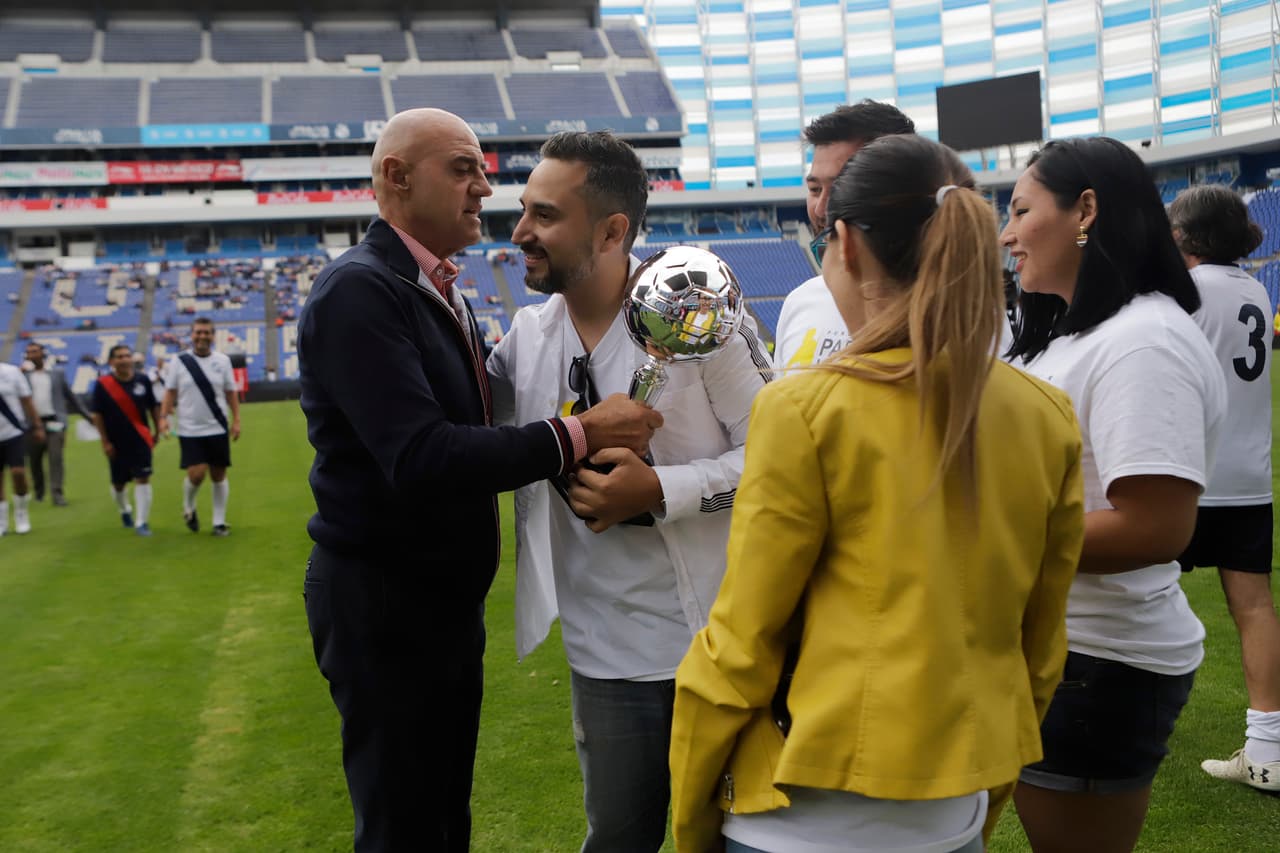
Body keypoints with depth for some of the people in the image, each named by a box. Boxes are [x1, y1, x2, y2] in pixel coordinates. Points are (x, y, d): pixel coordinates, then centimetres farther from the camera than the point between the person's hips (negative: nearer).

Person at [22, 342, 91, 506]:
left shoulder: (57, 374, 12)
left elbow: (70, 396, 17)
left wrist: (87, 415, 17)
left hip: (54, 422, -1)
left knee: (56, 457, -12)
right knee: (34, 461, 7)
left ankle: (56, 493, -13)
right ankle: (38, 493, 23)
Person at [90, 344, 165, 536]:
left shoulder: (143, 380, -4)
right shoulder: (102, 384, -9)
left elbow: (153, 406, 7)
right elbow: (98, 415, -5)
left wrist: (158, 427, 6)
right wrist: (105, 442, -7)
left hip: (140, 439, 0)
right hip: (116, 442, 0)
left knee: (143, 479, -9)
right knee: (118, 483, 13)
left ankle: (141, 522, -2)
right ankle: (125, 511, 43)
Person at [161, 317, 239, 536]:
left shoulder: (222, 360, 3)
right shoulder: (178, 361, 0)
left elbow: (231, 393, 6)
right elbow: (170, 392, 3)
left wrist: (236, 420, 0)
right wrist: (164, 417, -8)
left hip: (218, 429, 2)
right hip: (190, 430, -1)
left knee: (219, 476, 5)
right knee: (196, 474, -10)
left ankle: (219, 522, 16)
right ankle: (189, 508, 21)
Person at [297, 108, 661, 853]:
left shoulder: (445, 295, 11)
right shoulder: (358, 290, -19)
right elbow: (419, 458, -30)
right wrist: (577, 437, -28)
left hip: (448, 595, 9)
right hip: (383, 601, -9)